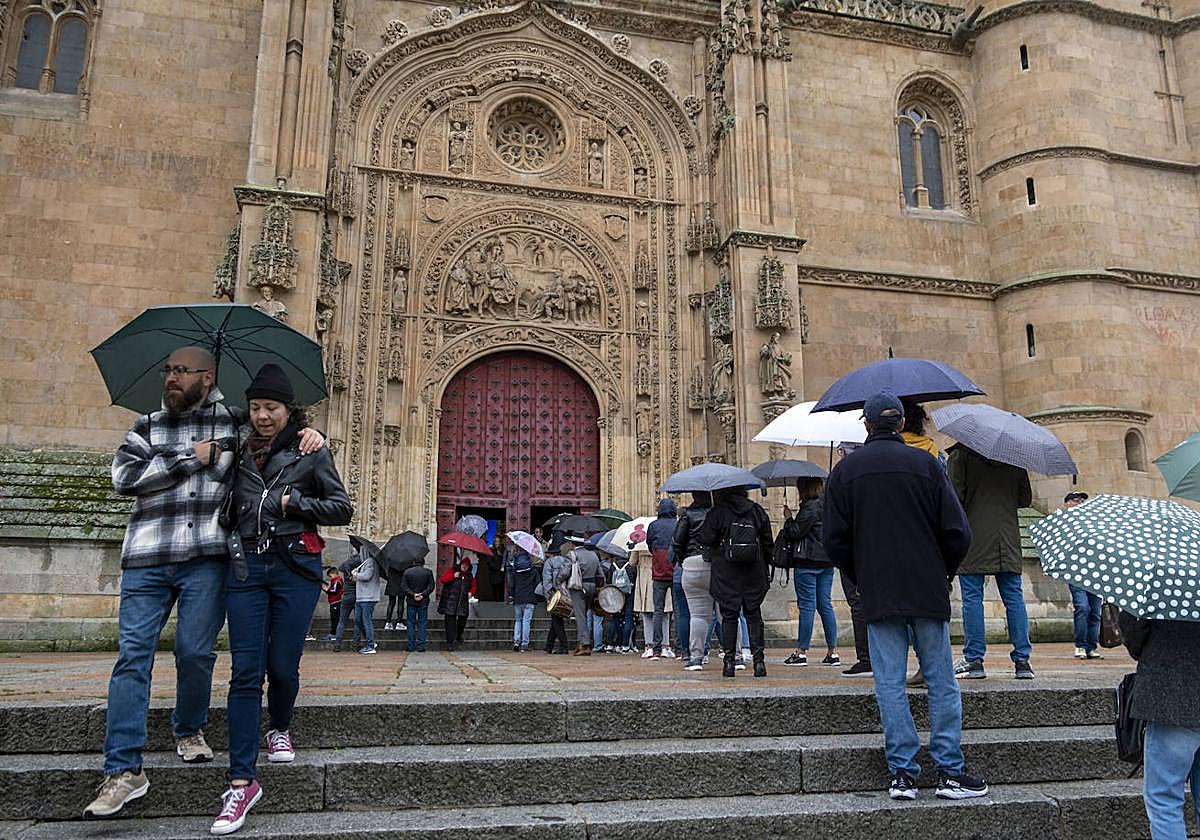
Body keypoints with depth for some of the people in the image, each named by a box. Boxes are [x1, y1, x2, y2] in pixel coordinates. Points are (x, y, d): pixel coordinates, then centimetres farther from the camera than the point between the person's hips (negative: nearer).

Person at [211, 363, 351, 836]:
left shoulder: (311, 453, 2)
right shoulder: (242, 453, 12)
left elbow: (343, 510, 1)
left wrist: (295, 502, -9)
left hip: (295, 569, -2)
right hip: (246, 566, 2)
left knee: (282, 665, 2)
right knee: (245, 672, -3)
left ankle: (280, 730, 35)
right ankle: (242, 782, 1)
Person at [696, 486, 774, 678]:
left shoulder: (717, 512, -6)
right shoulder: (757, 511, 6)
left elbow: (705, 540, -8)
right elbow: (768, 544, 8)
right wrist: (765, 568, 17)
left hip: (726, 574, -3)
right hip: (754, 574, 3)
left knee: (729, 616, 4)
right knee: (754, 615, 8)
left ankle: (729, 661, 5)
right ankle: (759, 660, 3)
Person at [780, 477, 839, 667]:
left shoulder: (810, 507, -14)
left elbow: (795, 532, -15)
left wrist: (789, 518, 1)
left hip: (808, 561, -8)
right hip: (827, 561, 8)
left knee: (807, 605, -4)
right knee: (825, 605, 10)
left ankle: (801, 652, 1)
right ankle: (832, 652, 12)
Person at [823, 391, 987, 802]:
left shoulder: (844, 470, 2)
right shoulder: (923, 463, -2)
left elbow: (835, 541, 1)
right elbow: (957, 532, -3)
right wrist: (945, 572, 14)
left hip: (877, 596, 1)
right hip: (928, 592, 0)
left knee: (890, 684, 5)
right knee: (941, 682, 8)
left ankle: (902, 772, 7)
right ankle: (950, 772, 12)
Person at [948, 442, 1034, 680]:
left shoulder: (961, 453, -5)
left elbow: (954, 494, -12)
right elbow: (1026, 499, 11)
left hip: (973, 537, -4)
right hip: (1008, 538, 4)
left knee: (972, 597, 1)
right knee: (1014, 598, 8)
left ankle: (974, 660, 2)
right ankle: (1022, 661, 10)